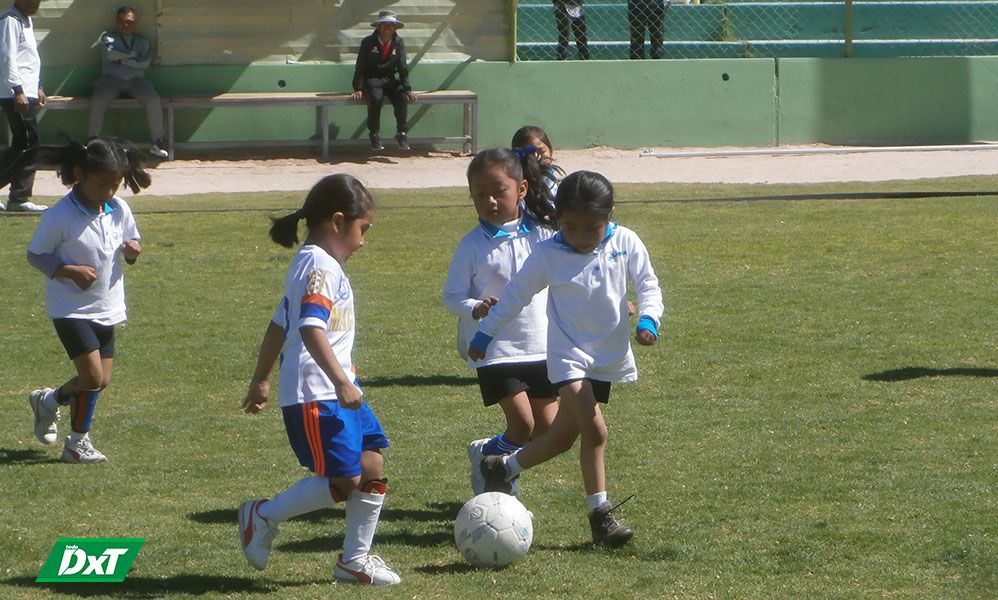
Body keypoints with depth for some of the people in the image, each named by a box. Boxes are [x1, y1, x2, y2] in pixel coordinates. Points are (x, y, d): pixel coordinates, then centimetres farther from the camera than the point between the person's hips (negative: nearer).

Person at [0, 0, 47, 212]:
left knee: (25, 145, 8)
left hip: (26, 93, 10)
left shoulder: (26, 22, 19)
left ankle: (19, 198, 9)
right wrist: (18, 91, -22)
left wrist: (37, 88, 25)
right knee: (27, 144, -11)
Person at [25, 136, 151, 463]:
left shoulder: (119, 210, 1)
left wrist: (132, 252, -10)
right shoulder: (60, 216, -16)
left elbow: (130, 246, 14)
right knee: (93, 375, -15)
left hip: (107, 310, 7)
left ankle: (48, 401, 36)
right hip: (71, 309, -7)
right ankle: (78, 442, 3)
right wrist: (70, 271, -23)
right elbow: (35, 255, -10)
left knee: (101, 381, 10)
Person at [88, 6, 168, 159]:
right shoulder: (108, 37, 16)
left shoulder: (143, 42, 19)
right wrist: (132, 55, 2)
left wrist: (121, 59, -2)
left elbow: (145, 63, 1)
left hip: (136, 81, 1)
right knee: (98, 99, -33)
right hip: (111, 79, -1)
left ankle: (157, 141, -22)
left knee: (153, 99, -29)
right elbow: (109, 53, -6)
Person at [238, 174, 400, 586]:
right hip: (315, 395, -11)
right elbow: (311, 328, -28)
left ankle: (355, 559, 15)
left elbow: (279, 326, 27)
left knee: (372, 467, 7)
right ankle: (264, 517, 4)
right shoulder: (320, 266, -14)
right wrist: (341, 382, -33)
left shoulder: (314, 264, 19)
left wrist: (261, 380, 35)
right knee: (344, 480, -12)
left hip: (338, 393, 11)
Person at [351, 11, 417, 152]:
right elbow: (360, 67, -5)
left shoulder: (399, 43, 5)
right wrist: (358, 88, -17)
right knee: (376, 98, -35)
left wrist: (407, 88, -10)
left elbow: (402, 67, 3)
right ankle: (375, 135, -19)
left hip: (390, 80, 3)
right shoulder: (368, 43, -4)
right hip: (371, 80, -3)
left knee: (402, 96, -29)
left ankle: (401, 133, -16)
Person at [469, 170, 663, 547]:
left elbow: (647, 284, 5)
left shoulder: (625, 243, -3)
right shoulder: (548, 255, -9)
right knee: (595, 431, -19)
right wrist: (484, 334, 7)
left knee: (563, 436, 7)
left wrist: (648, 318, -15)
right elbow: (516, 295, 2)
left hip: (608, 356, 4)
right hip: (568, 353, -4)